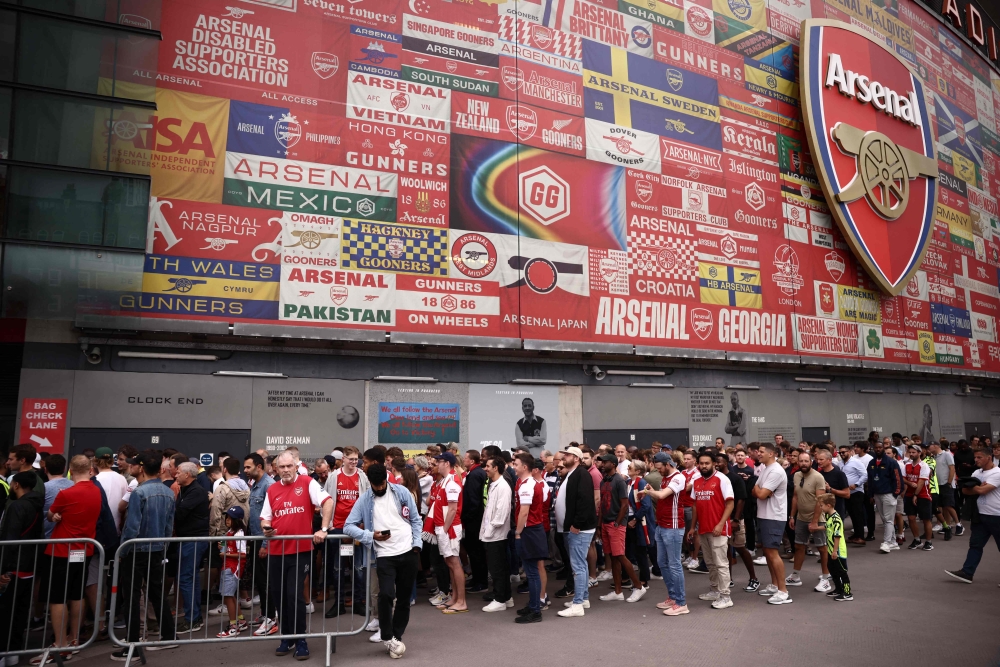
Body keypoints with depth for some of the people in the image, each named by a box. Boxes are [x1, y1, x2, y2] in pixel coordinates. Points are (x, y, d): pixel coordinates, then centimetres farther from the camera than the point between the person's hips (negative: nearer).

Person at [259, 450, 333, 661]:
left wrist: (323, 529, -20)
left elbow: (328, 502, -14)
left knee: (294, 595, -6)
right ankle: (286, 636, 29)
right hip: (276, 551, 5)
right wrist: (266, 528, -10)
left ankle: (300, 639, 10)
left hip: (300, 550, -5)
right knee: (279, 595, 12)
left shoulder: (307, 483, -8)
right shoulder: (272, 490, 7)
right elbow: (265, 517, 12)